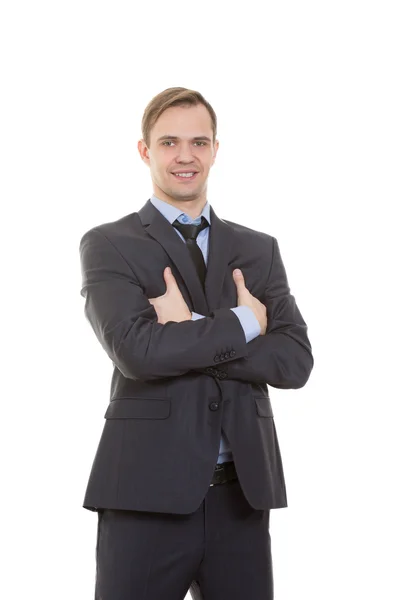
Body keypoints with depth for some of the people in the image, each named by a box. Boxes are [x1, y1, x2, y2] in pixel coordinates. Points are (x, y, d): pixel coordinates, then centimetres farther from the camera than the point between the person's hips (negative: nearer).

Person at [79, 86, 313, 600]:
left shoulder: (258, 249, 12)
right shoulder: (108, 245, 2)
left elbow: (295, 362, 0)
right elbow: (135, 350, -15)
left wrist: (193, 335, -10)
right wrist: (242, 323, -8)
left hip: (242, 495, 3)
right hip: (147, 495, -3)